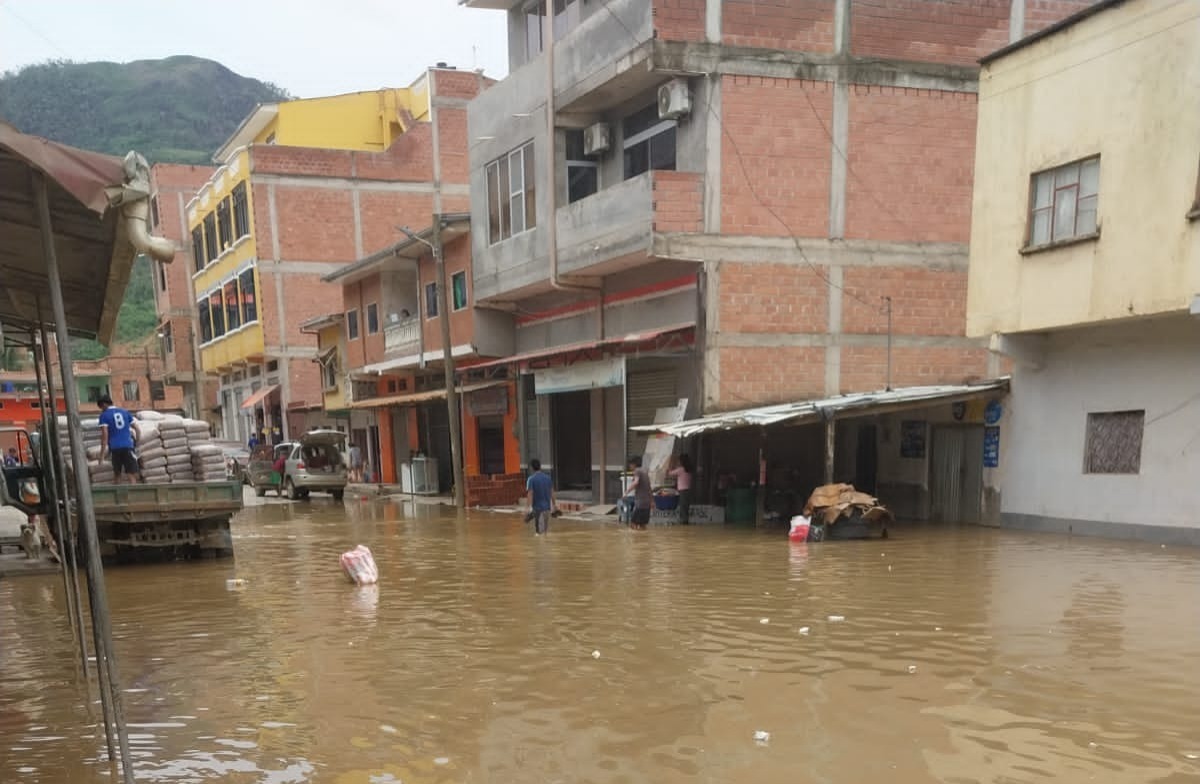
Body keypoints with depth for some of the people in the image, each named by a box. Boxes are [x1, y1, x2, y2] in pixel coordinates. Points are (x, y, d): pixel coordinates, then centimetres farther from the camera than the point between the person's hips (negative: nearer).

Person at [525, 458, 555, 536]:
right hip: (547, 506, 5)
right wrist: (553, 505, 16)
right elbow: (552, 492, 9)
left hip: (537, 507, -5)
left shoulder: (531, 479, -8)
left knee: (539, 531, -1)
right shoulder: (548, 477, 7)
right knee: (547, 530, 14)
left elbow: (530, 493, -15)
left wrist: (530, 507, -19)